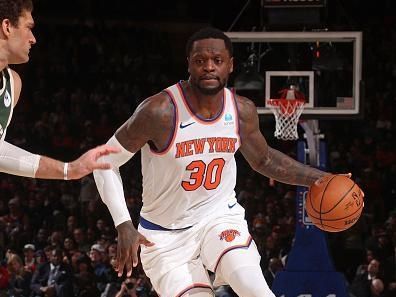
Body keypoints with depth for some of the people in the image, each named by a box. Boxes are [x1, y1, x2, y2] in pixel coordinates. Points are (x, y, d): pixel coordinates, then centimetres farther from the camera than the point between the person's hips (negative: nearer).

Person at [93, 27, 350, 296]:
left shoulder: (242, 111, -6)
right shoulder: (160, 111, -22)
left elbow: (264, 160, 15)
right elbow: (106, 162, -13)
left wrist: (318, 179, 5)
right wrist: (123, 226, -21)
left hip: (221, 217, 2)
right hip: (167, 234, -2)